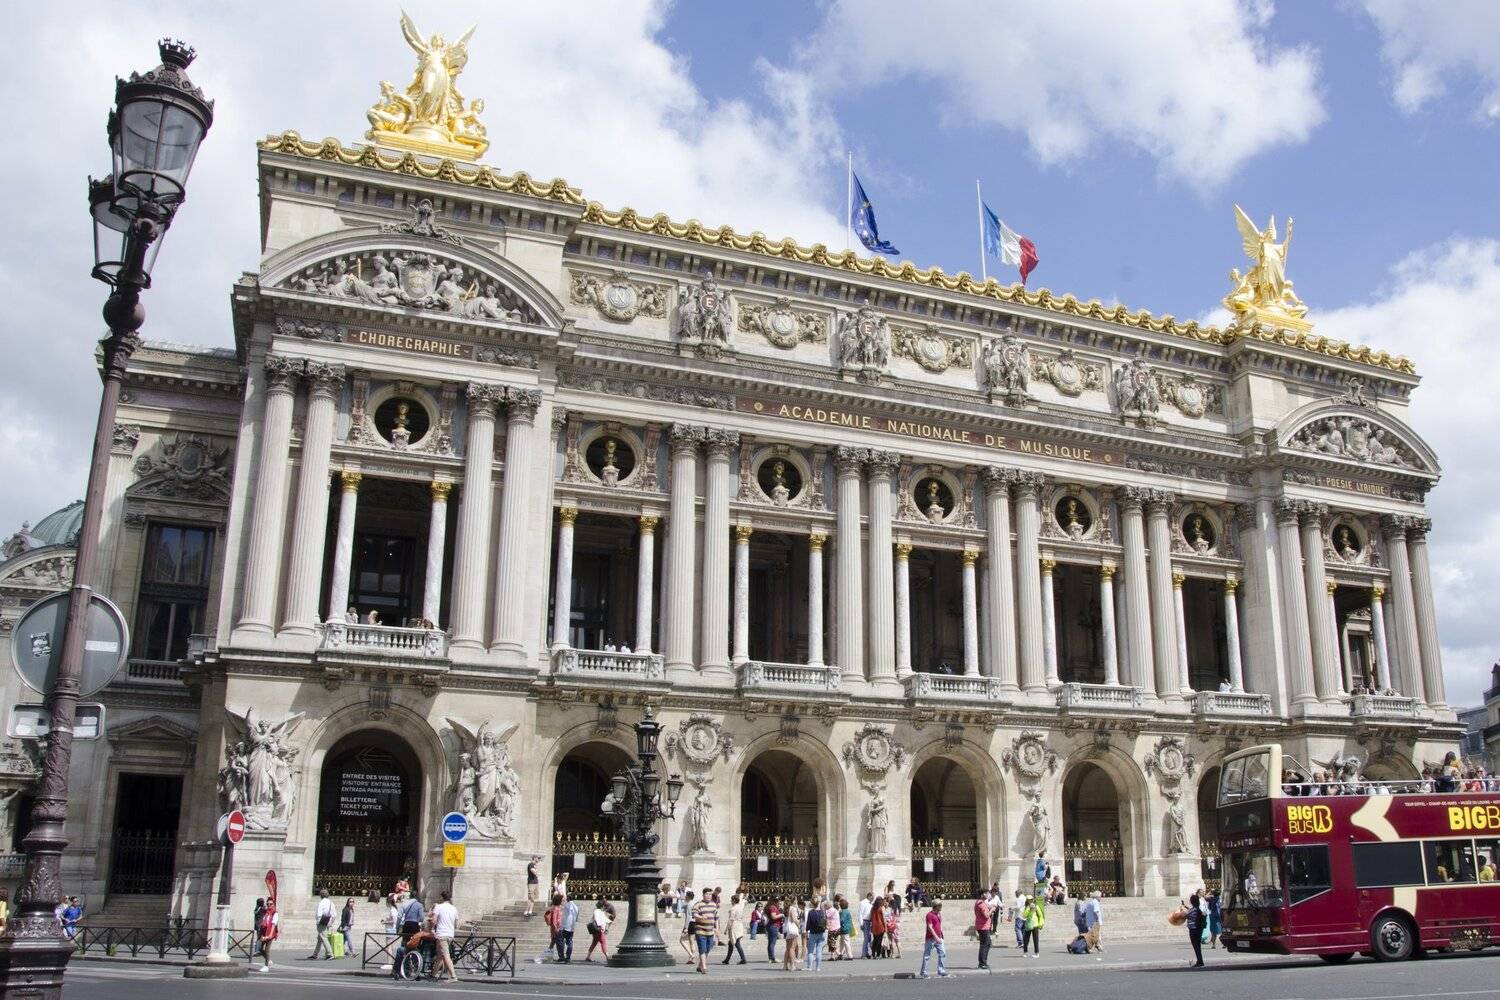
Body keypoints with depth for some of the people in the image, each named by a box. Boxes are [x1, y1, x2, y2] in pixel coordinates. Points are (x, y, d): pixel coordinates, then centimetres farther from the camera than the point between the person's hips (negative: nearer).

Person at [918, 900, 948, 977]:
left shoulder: (939, 914, 13)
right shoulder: (930, 914, -13)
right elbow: (930, 927, -19)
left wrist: (941, 936, 20)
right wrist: (936, 937, -24)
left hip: (938, 938, 8)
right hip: (931, 938, -8)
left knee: (942, 953, 5)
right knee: (927, 955, -1)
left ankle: (941, 971, 12)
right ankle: (923, 973, 4)